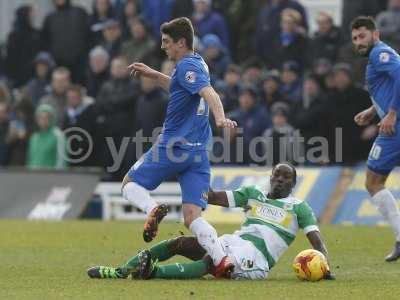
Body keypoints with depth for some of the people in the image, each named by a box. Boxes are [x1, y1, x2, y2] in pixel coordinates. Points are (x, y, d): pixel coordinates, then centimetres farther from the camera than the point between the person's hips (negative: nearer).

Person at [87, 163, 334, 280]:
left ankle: (154, 271, -53)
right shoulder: (252, 194, 22)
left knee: (210, 263, -34)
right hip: (233, 242, 6)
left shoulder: (299, 207, 9)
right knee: (180, 243, -11)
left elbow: (317, 241, -1)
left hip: (256, 260, -6)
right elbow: (214, 198, 12)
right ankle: (121, 271, -16)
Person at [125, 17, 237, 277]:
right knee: (193, 216, -2)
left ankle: (153, 209, -18)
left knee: (130, 184, 12)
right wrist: (153, 74, 34)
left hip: (174, 145, -8)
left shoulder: (187, 66, -10)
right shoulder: (199, 64, 18)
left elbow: (209, 93, -27)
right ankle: (221, 260, -24)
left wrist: (221, 118, -43)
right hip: (199, 151, 8)